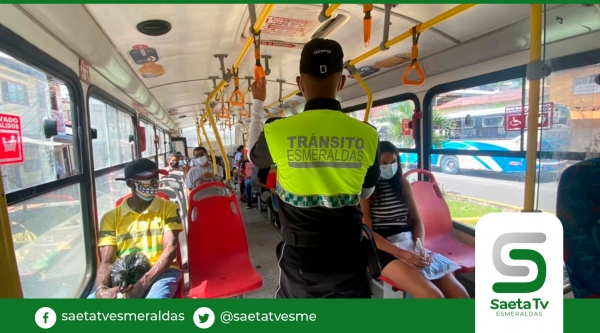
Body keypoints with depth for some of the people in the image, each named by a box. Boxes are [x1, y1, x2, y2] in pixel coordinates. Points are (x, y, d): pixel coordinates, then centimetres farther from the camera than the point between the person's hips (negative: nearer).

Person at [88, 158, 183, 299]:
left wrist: (141, 285, -18)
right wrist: (101, 288, -21)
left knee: (156, 295, -35)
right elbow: (106, 261, 2)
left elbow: (170, 249, -6)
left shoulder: (169, 208, 3)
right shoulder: (111, 217, 8)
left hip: (160, 272, -2)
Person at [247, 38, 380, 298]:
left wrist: (258, 103, 19)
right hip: (349, 258, 2)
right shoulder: (367, 135, -9)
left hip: (300, 260, -1)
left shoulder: (278, 132, -15)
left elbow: (253, 155, 10)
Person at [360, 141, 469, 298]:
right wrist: (401, 253, -19)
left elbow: (417, 221, 12)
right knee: (433, 296, -25)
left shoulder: (403, 184, 12)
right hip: (385, 250, -5)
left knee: (460, 294, -11)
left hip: (412, 245, 6)